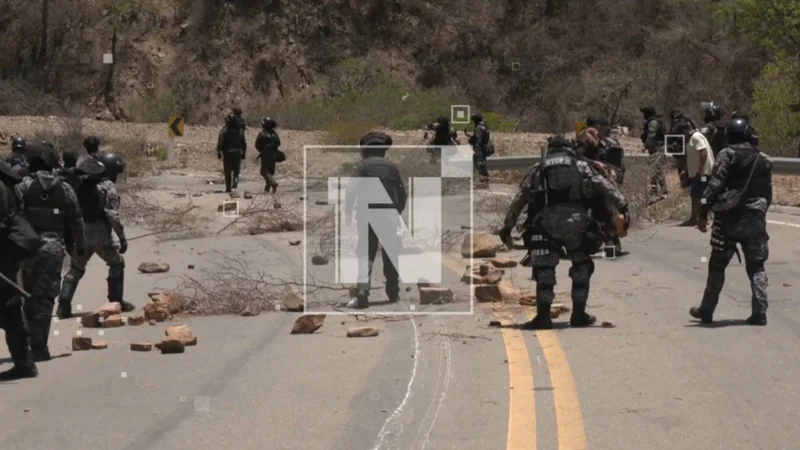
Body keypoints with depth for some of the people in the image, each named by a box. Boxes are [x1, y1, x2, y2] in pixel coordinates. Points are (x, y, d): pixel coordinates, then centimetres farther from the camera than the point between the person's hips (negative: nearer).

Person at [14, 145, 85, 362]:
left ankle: (29, 341, 17)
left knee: (29, 294, 15)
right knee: (45, 297, 1)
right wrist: (80, 245, 24)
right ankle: (39, 347, -5)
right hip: (53, 246, 1)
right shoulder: (65, 189, 7)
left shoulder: (24, 186, -1)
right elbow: (76, 220, 12)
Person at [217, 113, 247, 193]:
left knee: (227, 170, 3)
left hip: (227, 152, -3)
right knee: (236, 169, 17)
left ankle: (228, 188, 3)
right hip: (238, 152, 3)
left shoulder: (224, 130, -7)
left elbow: (220, 143, -10)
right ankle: (235, 179, -12)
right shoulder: (240, 131, 6)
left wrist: (219, 153, -3)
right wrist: (243, 153, 16)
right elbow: (244, 143, 9)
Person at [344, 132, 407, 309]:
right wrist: (398, 212, 27)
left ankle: (362, 291, -19)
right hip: (389, 214, 2)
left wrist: (348, 212, -2)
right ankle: (393, 293, 19)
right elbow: (402, 194, 12)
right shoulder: (392, 167, 9)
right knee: (390, 255, 13)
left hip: (367, 214, -2)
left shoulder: (362, 165, 1)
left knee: (365, 255, -2)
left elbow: (352, 189, -10)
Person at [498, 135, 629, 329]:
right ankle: (579, 314, 17)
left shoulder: (537, 169, 24)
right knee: (581, 266, 18)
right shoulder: (581, 166, 22)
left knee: (544, 270, 9)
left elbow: (518, 200, 19)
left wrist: (507, 226, 21)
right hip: (576, 220, 0)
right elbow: (606, 188, 9)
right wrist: (621, 209, 3)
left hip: (546, 220, 0)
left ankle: (543, 316, 0)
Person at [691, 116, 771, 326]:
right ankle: (759, 312, -1)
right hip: (755, 219, 4)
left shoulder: (727, 155, -5)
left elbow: (715, 185, -14)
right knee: (756, 267, 9)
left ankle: (707, 310, 13)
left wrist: (703, 212, -13)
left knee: (717, 265, 8)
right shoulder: (763, 160, 10)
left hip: (729, 219, -3)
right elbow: (767, 192, 13)